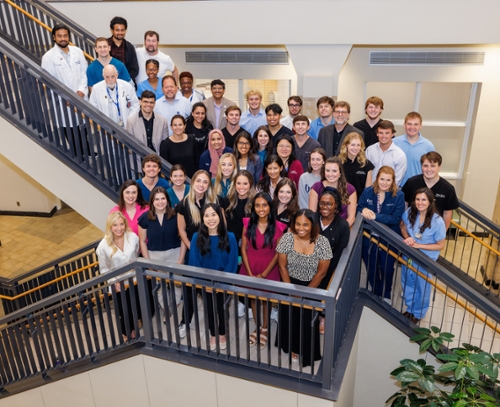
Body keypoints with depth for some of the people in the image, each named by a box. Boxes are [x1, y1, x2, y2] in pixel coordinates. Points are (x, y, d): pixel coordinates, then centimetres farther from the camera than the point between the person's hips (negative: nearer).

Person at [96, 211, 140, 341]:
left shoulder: (133, 237, -16)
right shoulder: (103, 246, -21)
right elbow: (104, 270, -9)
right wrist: (114, 282, -18)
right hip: (118, 286, -2)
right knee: (124, 312, 17)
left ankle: (133, 330, 52)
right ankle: (126, 334, 47)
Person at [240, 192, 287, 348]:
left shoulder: (278, 227, -12)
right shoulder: (248, 224, -7)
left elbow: (278, 253, -9)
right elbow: (243, 249, -4)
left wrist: (263, 274, -10)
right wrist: (250, 273, -9)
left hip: (268, 269, -2)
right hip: (250, 267, 2)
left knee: (266, 299, 10)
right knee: (253, 297, 13)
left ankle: (265, 329, 30)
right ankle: (257, 328, 33)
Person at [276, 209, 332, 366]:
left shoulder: (322, 242, -18)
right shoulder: (287, 238, -16)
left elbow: (321, 272, -12)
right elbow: (282, 266, -9)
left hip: (312, 286, -1)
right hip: (290, 283, 1)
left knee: (308, 320, 5)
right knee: (289, 316, 7)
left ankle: (307, 352, 30)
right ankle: (292, 347, 34)